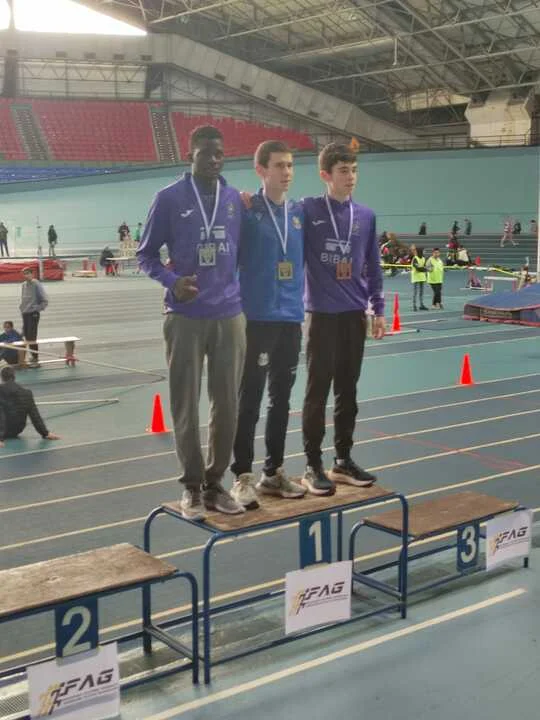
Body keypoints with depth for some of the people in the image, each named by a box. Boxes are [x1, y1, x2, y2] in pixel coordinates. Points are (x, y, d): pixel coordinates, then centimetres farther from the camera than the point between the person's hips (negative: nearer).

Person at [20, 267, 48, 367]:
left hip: (33, 314, -7)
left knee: (32, 337, -8)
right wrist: (22, 307, 10)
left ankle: (35, 359, -3)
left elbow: (45, 301, -11)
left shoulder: (36, 284, -11)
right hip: (25, 314, 7)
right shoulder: (23, 285, 9)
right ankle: (33, 356, 24)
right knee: (27, 337, 12)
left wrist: (37, 309, -13)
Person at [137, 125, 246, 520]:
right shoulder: (170, 198, -2)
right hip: (186, 318, -3)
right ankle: (192, 486, 14)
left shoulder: (236, 200, 7)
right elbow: (146, 252, 2)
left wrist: (243, 291, 3)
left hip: (230, 316, 3)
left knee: (227, 404, 6)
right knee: (186, 406, 2)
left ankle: (215, 482, 19)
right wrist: (171, 280, -15)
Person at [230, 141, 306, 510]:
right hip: (257, 319, -5)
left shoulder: (300, 212, 9)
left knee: (281, 399, 12)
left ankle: (274, 472, 23)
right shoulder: (246, 211, -7)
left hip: (292, 319, 6)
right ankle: (243, 476, 8)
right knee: (250, 400, -1)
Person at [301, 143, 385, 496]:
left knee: (348, 391, 11)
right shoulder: (308, 209, -6)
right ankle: (313, 465, 11)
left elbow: (373, 267, 11)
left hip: (355, 315, 4)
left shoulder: (367, 216, 6)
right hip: (321, 314, -4)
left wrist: (379, 310, 9)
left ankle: (344, 459, 22)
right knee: (318, 391, 2)